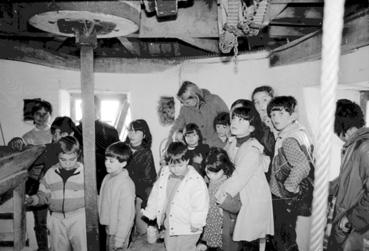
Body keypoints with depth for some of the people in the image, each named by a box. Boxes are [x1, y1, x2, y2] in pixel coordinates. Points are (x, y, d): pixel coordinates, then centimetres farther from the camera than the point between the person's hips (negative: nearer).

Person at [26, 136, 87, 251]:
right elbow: (44, 194, 12)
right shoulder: (51, 173, 3)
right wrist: (35, 199, -10)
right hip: (57, 219, 4)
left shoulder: (84, 171, -6)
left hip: (79, 218, -3)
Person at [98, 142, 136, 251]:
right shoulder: (108, 177, -1)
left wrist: (119, 240, -18)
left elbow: (126, 215, -22)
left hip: (119, 231, -7)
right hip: (109, 228, 7)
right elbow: (104, 202, 8)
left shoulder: (126, 184, -25)